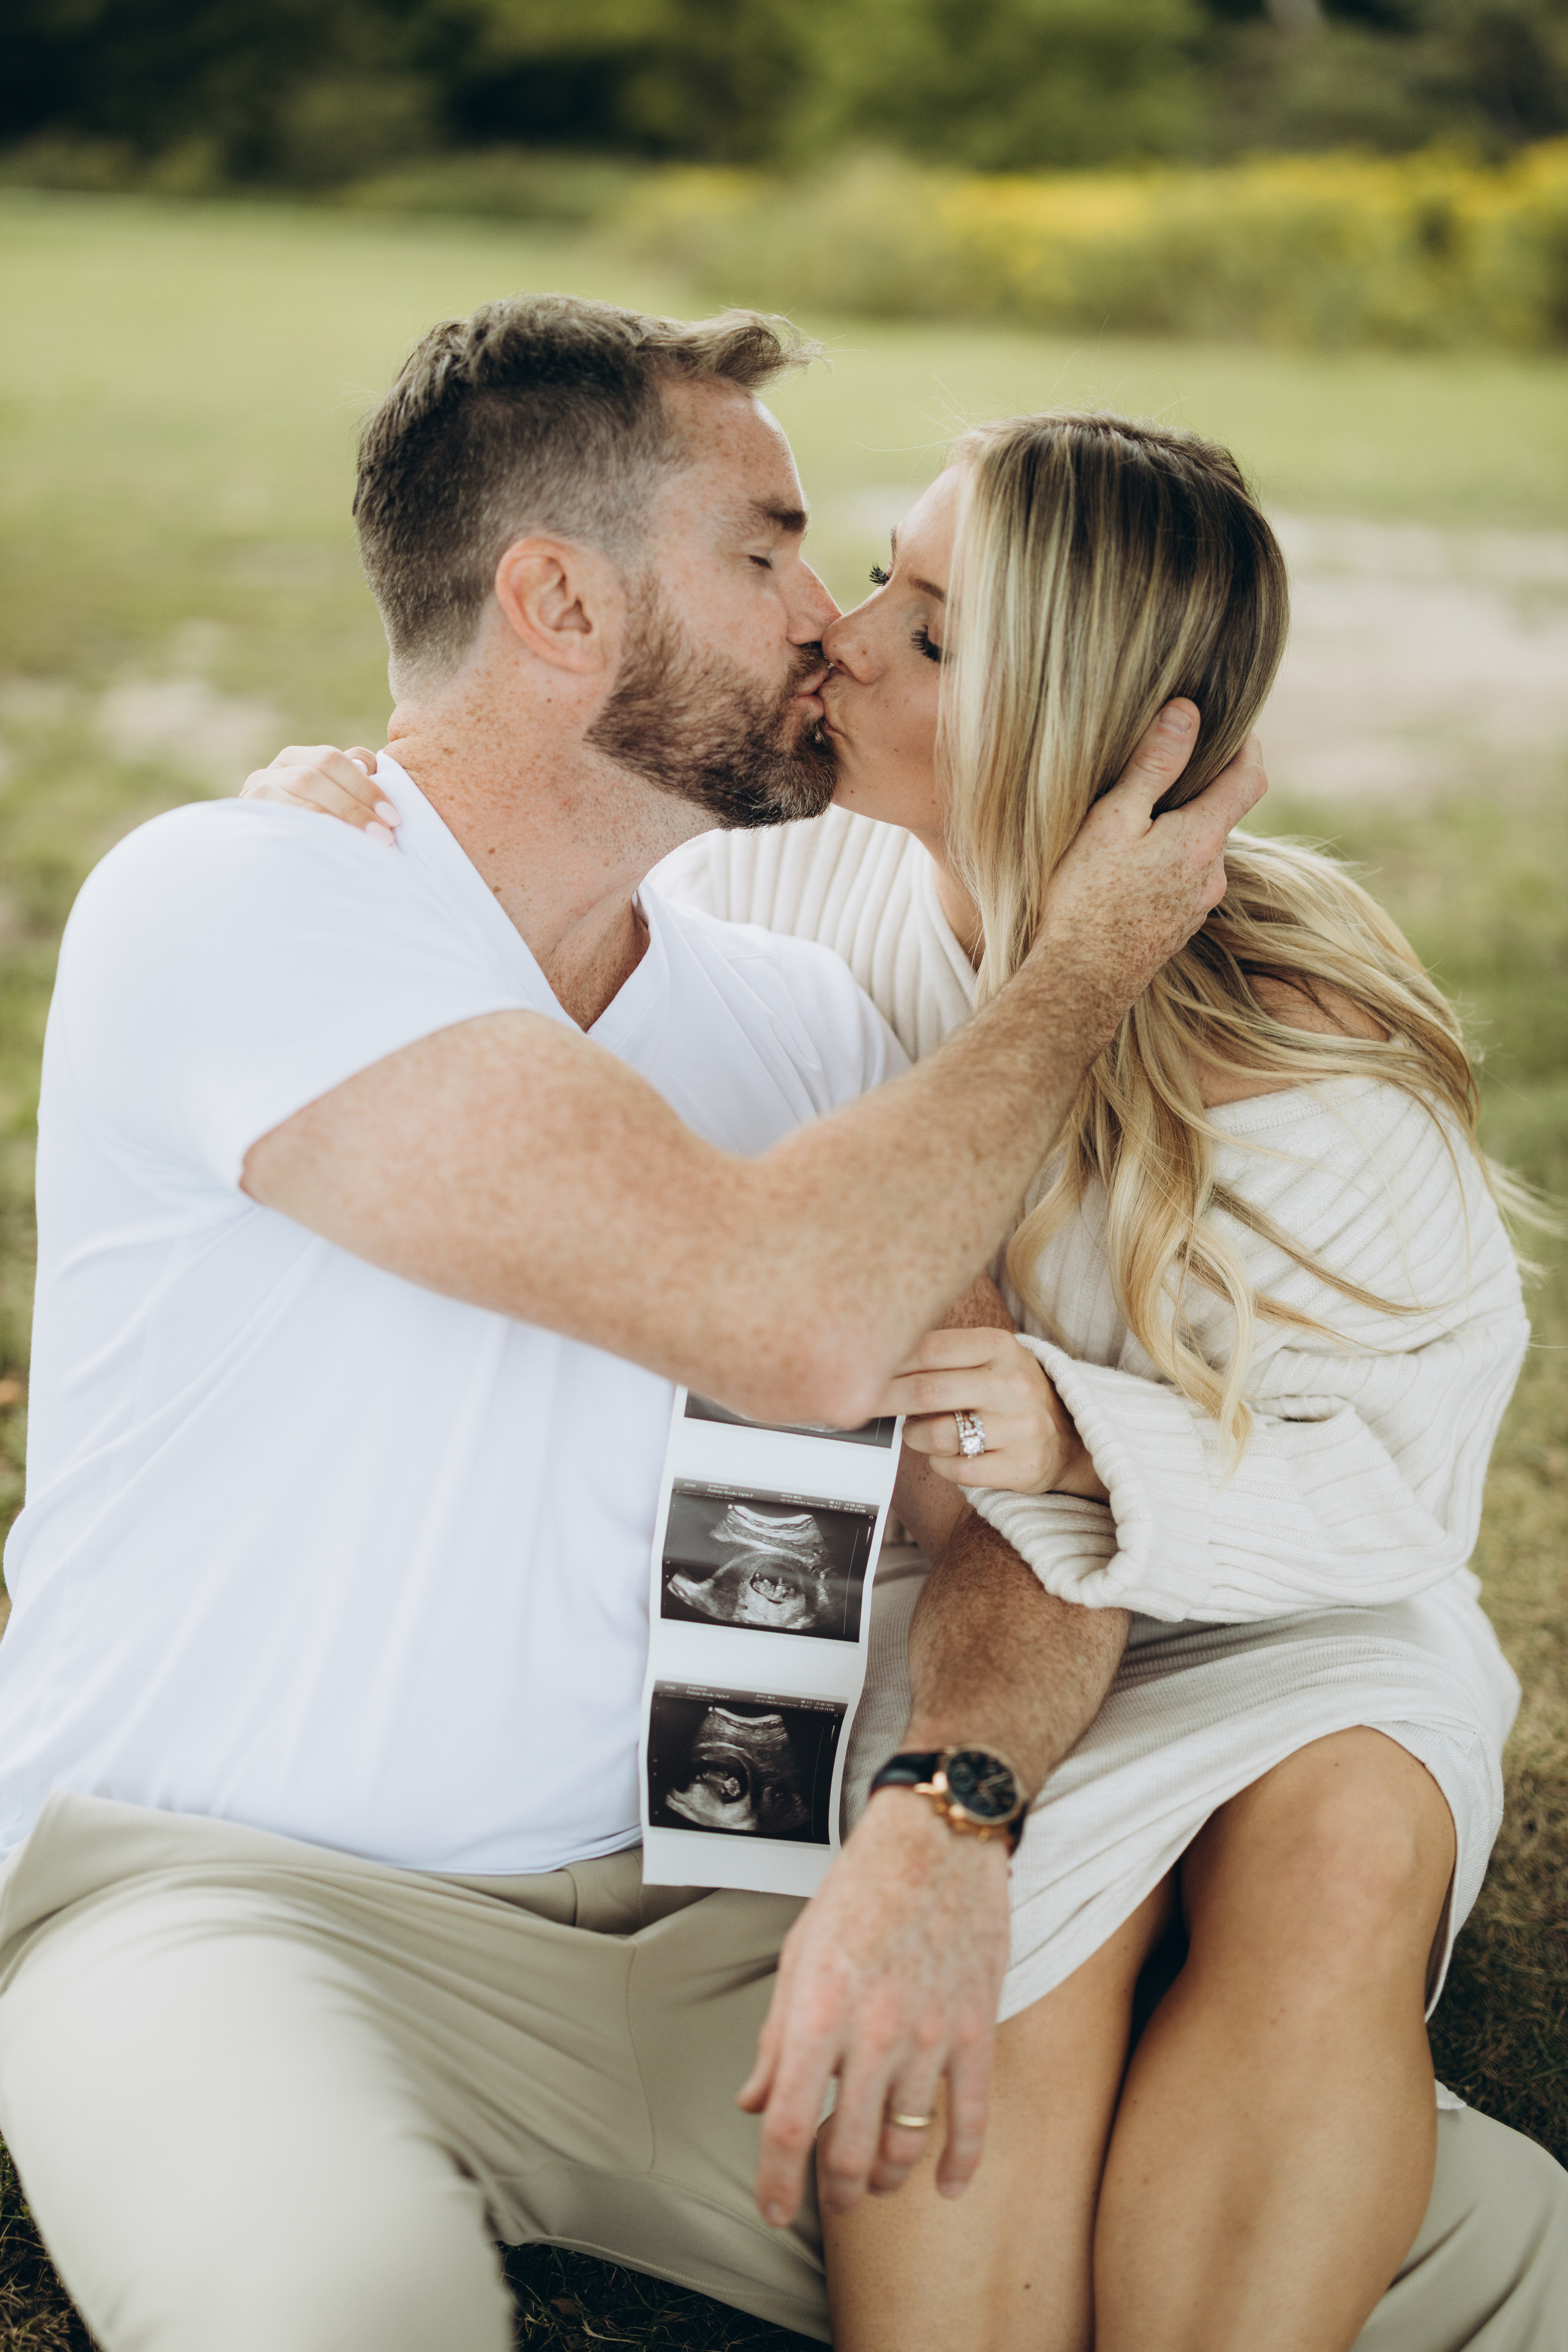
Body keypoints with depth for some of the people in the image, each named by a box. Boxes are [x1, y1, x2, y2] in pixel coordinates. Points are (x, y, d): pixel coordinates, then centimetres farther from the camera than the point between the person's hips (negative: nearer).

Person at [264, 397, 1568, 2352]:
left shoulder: (1304, 1060, -16)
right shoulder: (796, 893, -7)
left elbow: (1389, 1481, -13)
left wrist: (1085, 1448, -31)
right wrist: (345, 809, -12)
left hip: (1288, 1631, -1)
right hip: (921, 1612, 1)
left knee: (1342, 1855, -35)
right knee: (1026, 1918, -32)